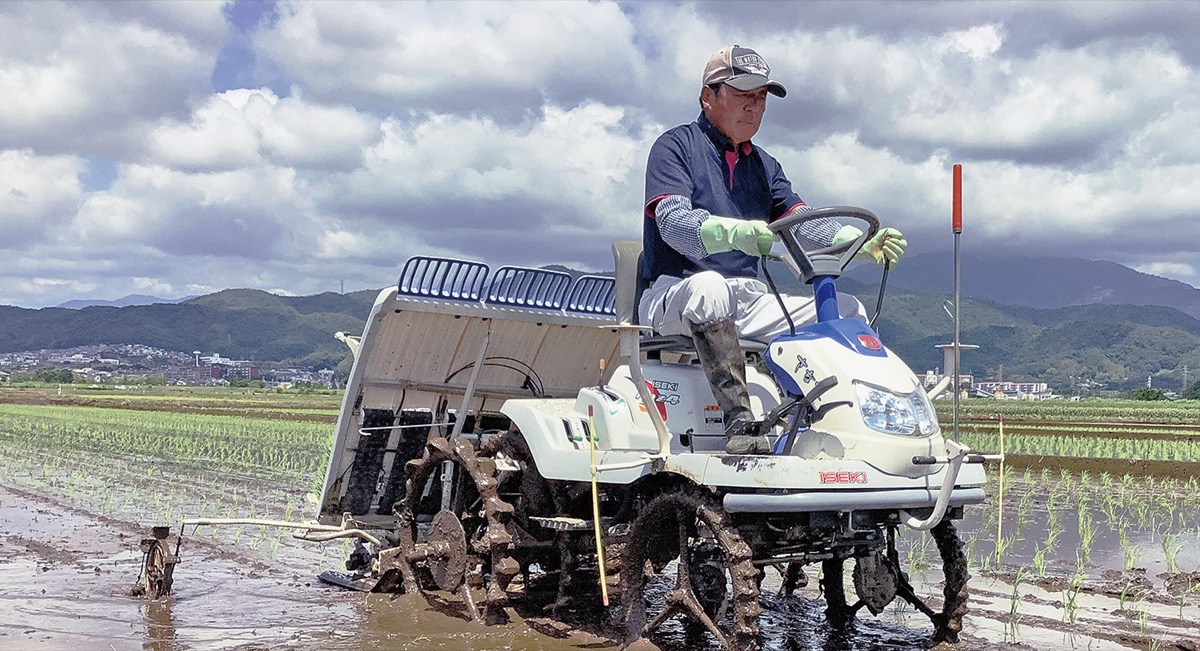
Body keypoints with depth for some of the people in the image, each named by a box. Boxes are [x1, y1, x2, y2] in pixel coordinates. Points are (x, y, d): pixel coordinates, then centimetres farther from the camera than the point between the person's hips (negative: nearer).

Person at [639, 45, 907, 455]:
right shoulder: (675, 147, -1)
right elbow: (673, 222, -18)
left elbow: (802, 222, 8)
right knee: (710, 286, -40)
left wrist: (863, 243, -12)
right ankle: (740, 422, -43)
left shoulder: (763, 166, 21)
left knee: (848, 309, -6)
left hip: (747, 302, 7)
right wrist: (736, 232, -39)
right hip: (674, 295, -7)